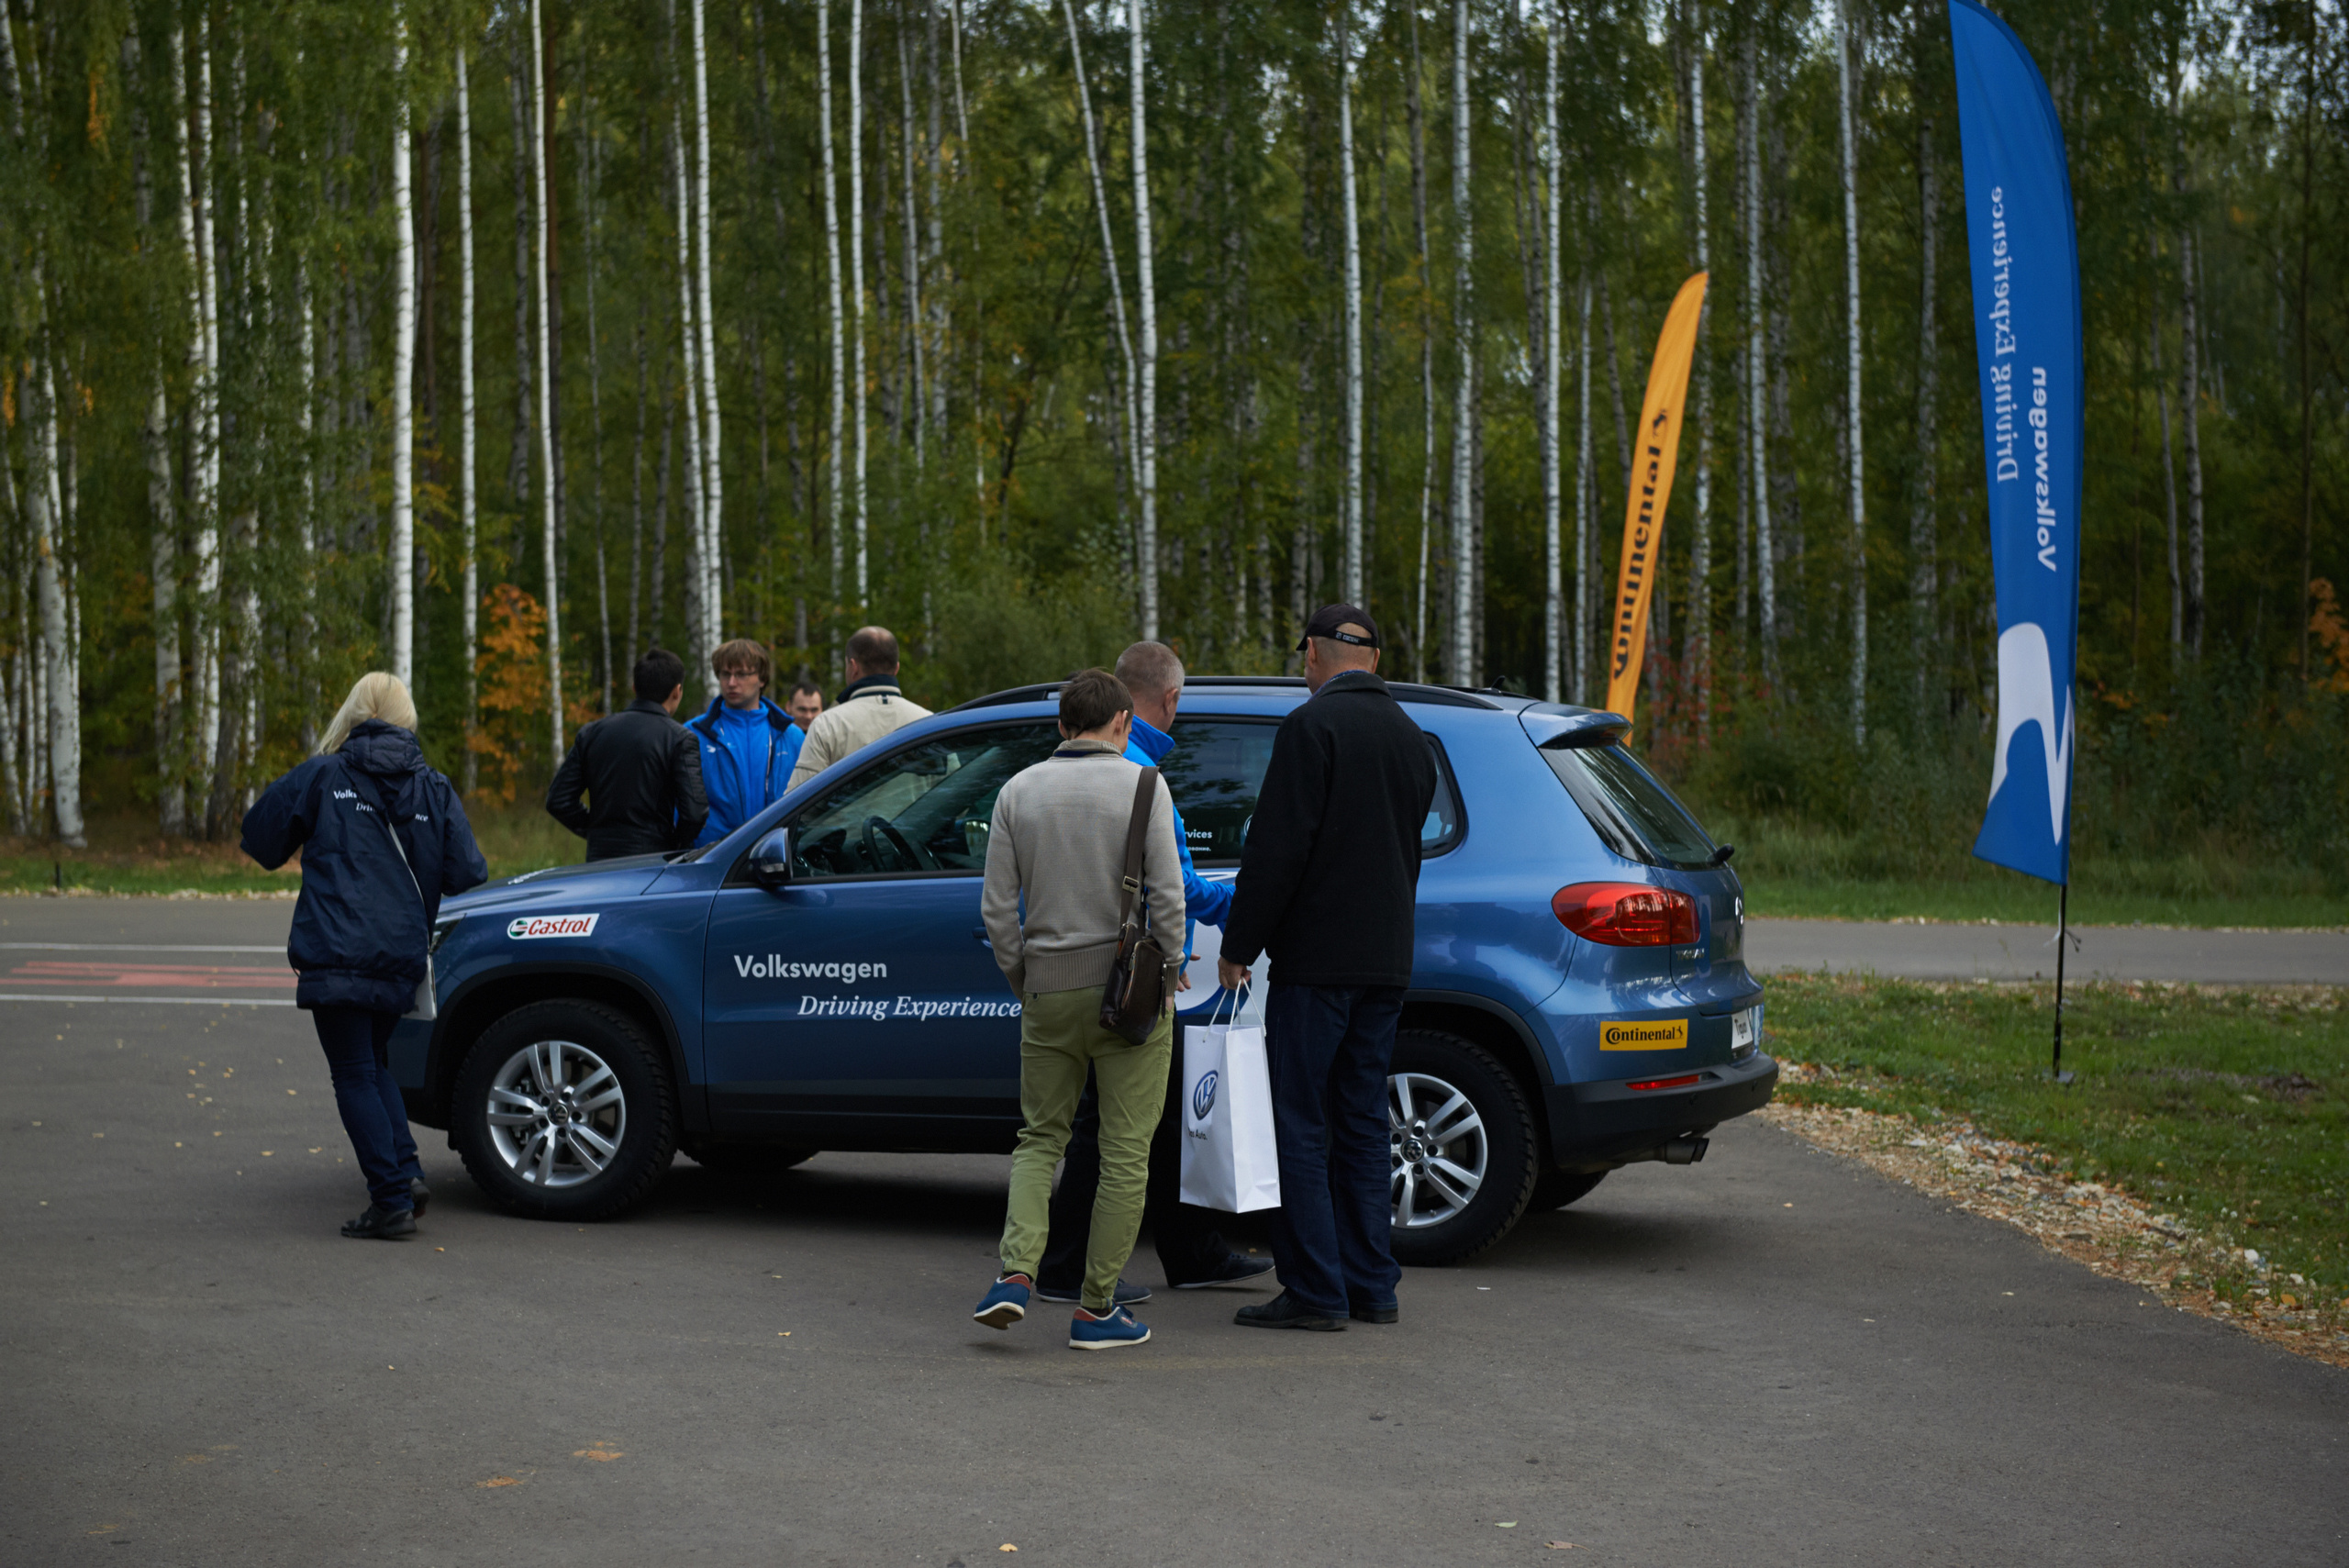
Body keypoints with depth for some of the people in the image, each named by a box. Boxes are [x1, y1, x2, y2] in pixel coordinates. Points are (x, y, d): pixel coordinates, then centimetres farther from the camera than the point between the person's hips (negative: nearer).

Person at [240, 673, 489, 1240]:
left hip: (336, 955, -4)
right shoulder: (435, 789, 7)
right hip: (402, 959, 5)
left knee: (355, 1076, 1)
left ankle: (393, 1200, -5)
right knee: (375, 1064, 23)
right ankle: (405, 1172, 7)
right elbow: (467, 873, 3)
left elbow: (261, 837, 8)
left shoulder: (321, 776, -1)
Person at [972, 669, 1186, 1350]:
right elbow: (1167, 894, -10)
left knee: (1040, 1137, 16)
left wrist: (1021, 978, 14)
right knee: (1125, 1152, 4)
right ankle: (1097, 1307, 5)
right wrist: (1167, 969, 4)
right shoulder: (1142, 787, -5)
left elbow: (997, 906, 3)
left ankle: (1017, 1273, -4)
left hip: (1049, 990, 3)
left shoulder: (1019, 791, 5)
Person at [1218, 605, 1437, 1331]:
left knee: (1301, 1127, -3)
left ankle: (1314, 1291, -4)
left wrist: (1238, 944, -9)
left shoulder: (1311, 726, -11)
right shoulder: (1411, 737, 14)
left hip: (1316, 957, -8)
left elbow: (1277, 848, -16)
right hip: (1385, 960, 8)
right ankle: (1371, 1286, 15)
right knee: (1362, 1123, 12)